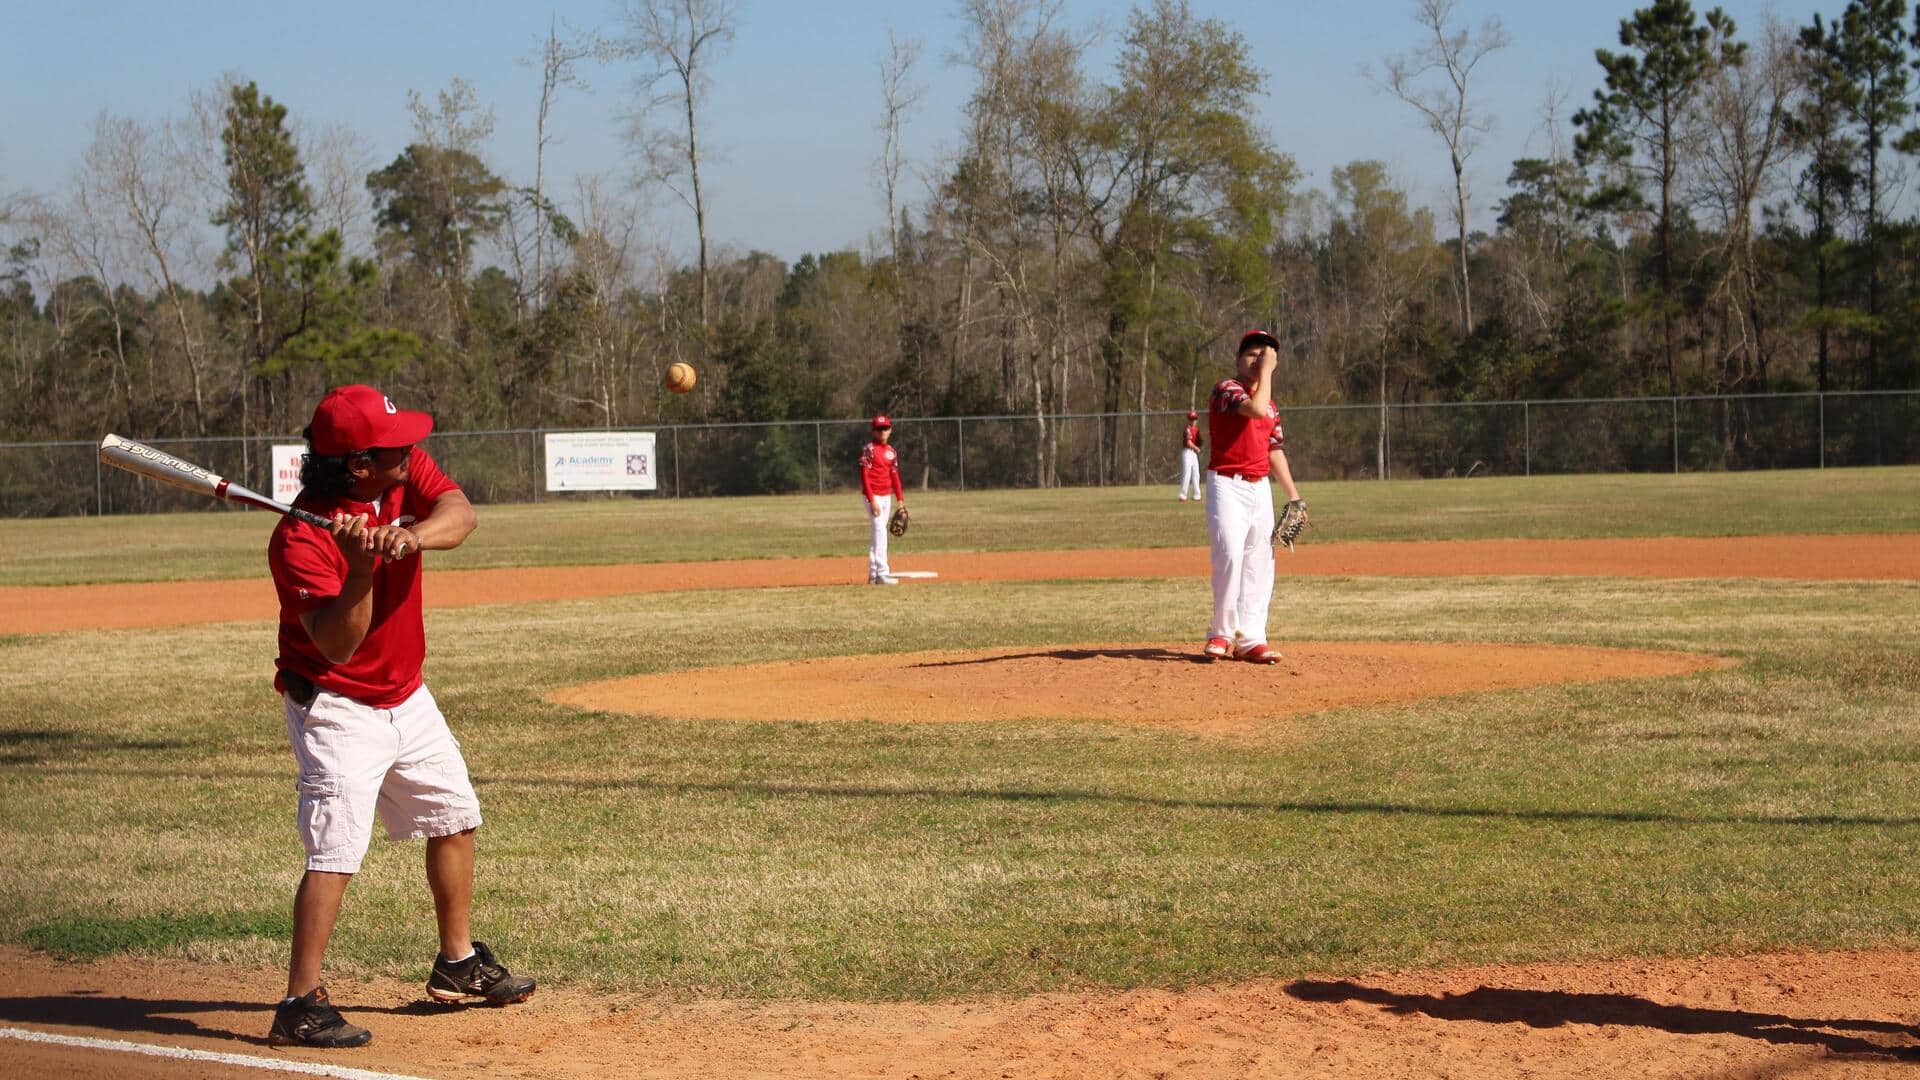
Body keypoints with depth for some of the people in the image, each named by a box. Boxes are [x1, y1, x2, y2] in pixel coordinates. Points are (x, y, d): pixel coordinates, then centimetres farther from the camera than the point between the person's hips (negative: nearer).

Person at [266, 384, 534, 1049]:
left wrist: (412, 534, -43)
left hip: (406, 696, 8)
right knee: (336, 850, -18)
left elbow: (459, 513, -24)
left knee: (453, 816, 19)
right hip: (337, 707, -8)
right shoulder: (300, 540, -26)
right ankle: (300, 1005, -16)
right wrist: (360, 571, -43)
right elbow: (337, 647, -30)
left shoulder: (404, 471, -8)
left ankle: (458, 965, 35)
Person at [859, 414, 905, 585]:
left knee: (878, 533, 10)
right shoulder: (868, 449, -9)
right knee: (880, 531, -14)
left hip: (887, 496, 7)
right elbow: (864, 476, -13)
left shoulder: (891, 451, 12)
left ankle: (872, 574, 15)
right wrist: (872, 501, -19)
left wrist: (900, 499, 9)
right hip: (874, 496, -7)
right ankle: (882, 573, -17)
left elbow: (895, 476, 15)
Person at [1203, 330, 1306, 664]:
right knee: (1231, 553, -19)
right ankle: (1222, 633, -9)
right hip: (1227, 485, -7)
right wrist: (1265, 371, -14)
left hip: (1260, 487, 7)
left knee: (1260, 561, 2)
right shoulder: (1226, 389, -7)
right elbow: (1256, 409, -26)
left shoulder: (1270, 402, 16)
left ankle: (1250, 639, 5)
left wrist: (1293, 495, 17)